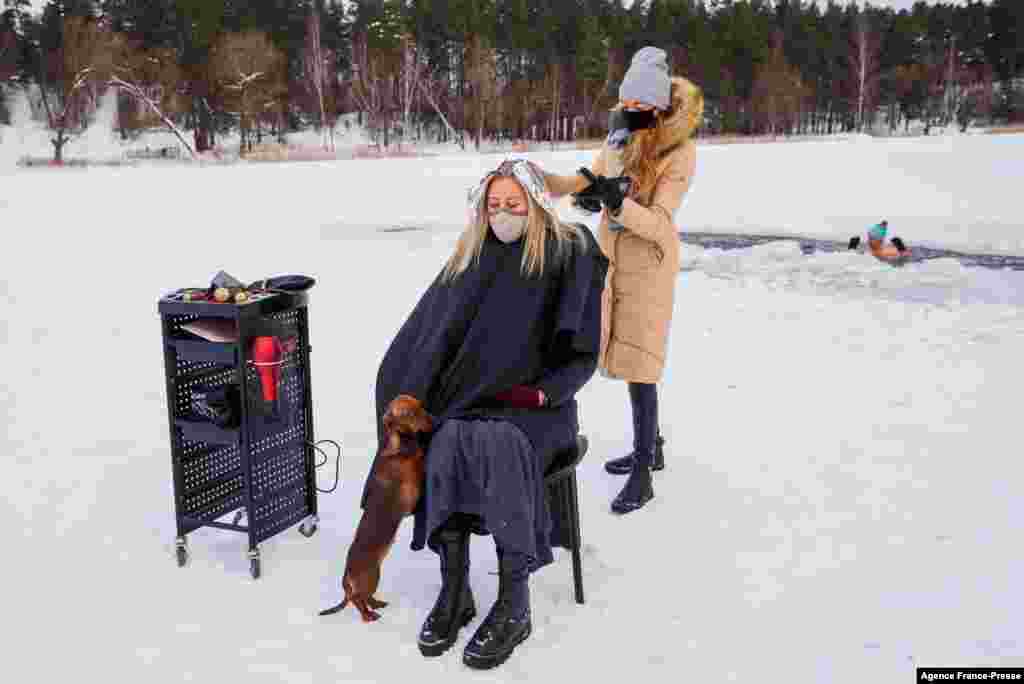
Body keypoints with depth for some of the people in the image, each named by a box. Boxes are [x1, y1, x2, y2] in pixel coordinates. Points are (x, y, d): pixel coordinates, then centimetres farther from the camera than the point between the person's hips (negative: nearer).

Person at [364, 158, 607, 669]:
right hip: (470, 395, 3)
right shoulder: (471, 258, 11)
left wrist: (543, 392, -16)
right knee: (447, 443, -29)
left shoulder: (569, 256, 0)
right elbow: (425, 335, 7)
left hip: (536, 403, -3)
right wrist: (413, 395, -6)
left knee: (500, 445, -34)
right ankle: (454, 590, -19)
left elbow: (584, 350, -2)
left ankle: (513, 606, -27)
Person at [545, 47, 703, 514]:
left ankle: (642, 474, 0)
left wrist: (615, 199, -35)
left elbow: (658, 225, -22)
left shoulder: (678, 151, -15)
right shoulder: (621, 134, 4)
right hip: (614, 259, 7)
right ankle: (649, 446, 30)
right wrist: (542, 178, 0)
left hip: (648, 263, -7)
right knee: (626, 358, 14)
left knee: (638, 366, -8)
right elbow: (588, 182, 15)